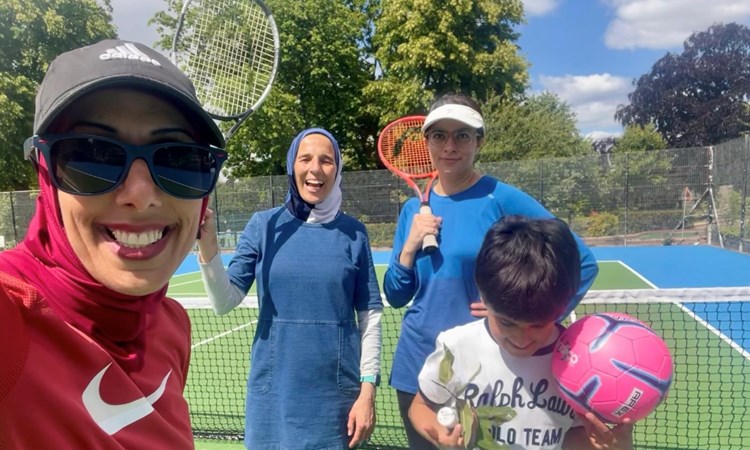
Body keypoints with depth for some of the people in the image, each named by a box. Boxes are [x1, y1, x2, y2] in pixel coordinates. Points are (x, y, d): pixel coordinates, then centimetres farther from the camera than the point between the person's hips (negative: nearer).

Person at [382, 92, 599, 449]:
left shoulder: (502, 199, -11)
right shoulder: (413, 209, 3)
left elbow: (583, 263, -10)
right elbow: (395, 297, 4)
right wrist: (410, 245, -11)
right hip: (417, 368, 5)